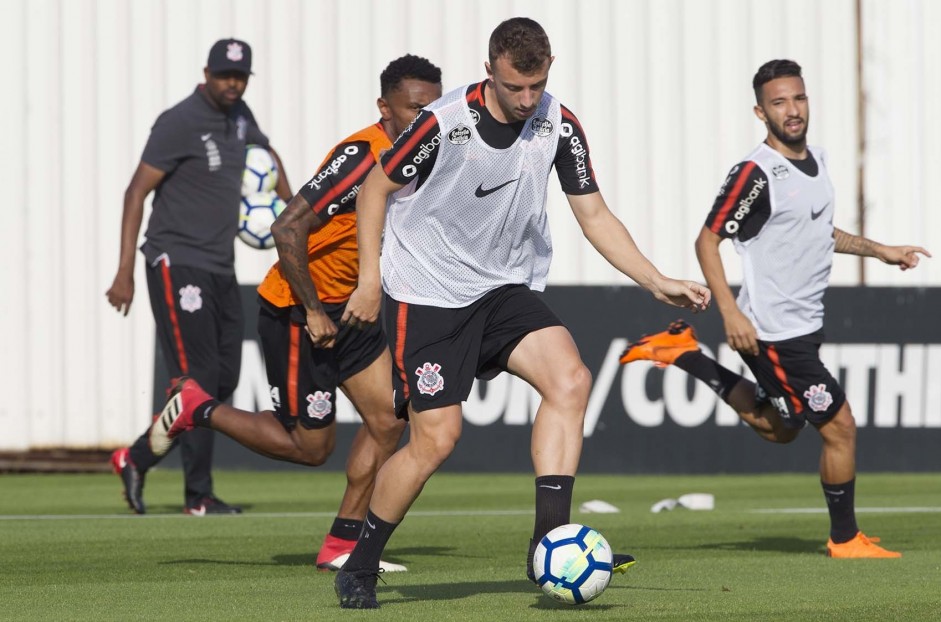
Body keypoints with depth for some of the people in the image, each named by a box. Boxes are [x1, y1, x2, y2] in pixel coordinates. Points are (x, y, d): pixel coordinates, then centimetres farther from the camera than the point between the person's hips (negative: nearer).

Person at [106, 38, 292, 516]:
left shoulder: (238, 115, 11)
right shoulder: (179, 123, -13)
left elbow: (264, 150, 35)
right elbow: (136, 192, -15)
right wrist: (125, 273, -19)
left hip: (220, 269, 9)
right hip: (178, 265, -9)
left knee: (223, 382, 7)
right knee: (199, 381, -10)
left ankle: (136, 458, 15)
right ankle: (198, 495, -1)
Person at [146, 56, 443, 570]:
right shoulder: (361, 156, -25)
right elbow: (288, 229, -29)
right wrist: (314, 311, -24)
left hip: (346, 309, 9)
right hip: (296, 313, -9)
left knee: (389, 418, -2)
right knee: (310, 447, -1)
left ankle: (342, 545, 7)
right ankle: (196, 409, 16)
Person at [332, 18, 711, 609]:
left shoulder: (560, 126, -5)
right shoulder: (444, 123, -19)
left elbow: (594, 214, 3)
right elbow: (377, 187, -5)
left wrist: (657, 282, -6)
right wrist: (370, 279, -8)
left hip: (505, 290, 5)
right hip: (426, 296, -5)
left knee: (570, 379, -20)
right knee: (436, 440, -10)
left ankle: (550, 540, -20)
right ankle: (359, 566, 10)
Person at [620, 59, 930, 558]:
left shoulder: (816, 160, 8)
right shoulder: (756, 173, -18)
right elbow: (707, 240, -16)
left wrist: (880, 251, 19)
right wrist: (730, 312, -23)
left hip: (803, 326, 9)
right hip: (773, 330, -9)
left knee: (779, 429, 23)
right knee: (839, 425, -6)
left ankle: (685, 354, 27)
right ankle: (845, 540, 10)